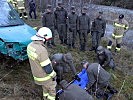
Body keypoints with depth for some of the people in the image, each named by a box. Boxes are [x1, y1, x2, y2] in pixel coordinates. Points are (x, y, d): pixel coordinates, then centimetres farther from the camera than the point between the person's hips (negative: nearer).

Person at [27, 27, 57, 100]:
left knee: (45, 88, 31)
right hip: (45, 76, -8)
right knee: (52, 90, 18)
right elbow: (47, 67, -28)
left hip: (36, 73, 8)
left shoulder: (30, 45, -7)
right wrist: (53, 76, -11)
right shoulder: (41, 50, -36)